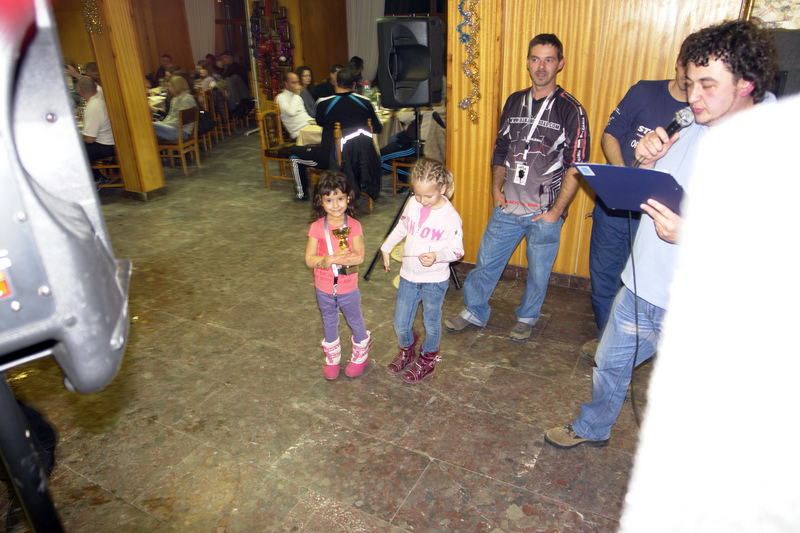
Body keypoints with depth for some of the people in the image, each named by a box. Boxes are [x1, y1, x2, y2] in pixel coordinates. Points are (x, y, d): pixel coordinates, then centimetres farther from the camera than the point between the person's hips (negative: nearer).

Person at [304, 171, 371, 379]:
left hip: (348, 288, -1)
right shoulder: (317, 227, -12)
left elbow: (359, 257, -23)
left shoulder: (354, 226, -15)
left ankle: (361, 356, 44)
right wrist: (335, 258, -31)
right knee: (329, 323, 21)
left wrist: (328, 260, -34)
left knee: (355, 321, 20)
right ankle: (332, 359, 43)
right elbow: (309, 259, -16)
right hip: (324, 288, 2)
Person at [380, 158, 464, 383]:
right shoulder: (412, 203, -3)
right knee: (400, 324, 13)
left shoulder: (450, 216, -18)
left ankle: (428, 360, 37)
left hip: (435, 280, -4)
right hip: (408, 276, 5)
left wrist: (437, 256, -31)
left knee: (431, 322, 13)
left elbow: (457, 250, -14)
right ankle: (407, 351, 42)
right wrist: (386, 247, 20)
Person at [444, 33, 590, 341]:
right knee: (486, 262, 10)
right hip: (507, 207, 4)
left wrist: (556, 211, -12)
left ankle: (527, 318, 35)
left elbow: (575, 167, -7)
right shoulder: (514, 102, 8)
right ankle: (474, 312, 30)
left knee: (538, 272, 11)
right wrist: (496, 187, 4)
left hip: (545, 212, -3)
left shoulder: (570, 110, -5)